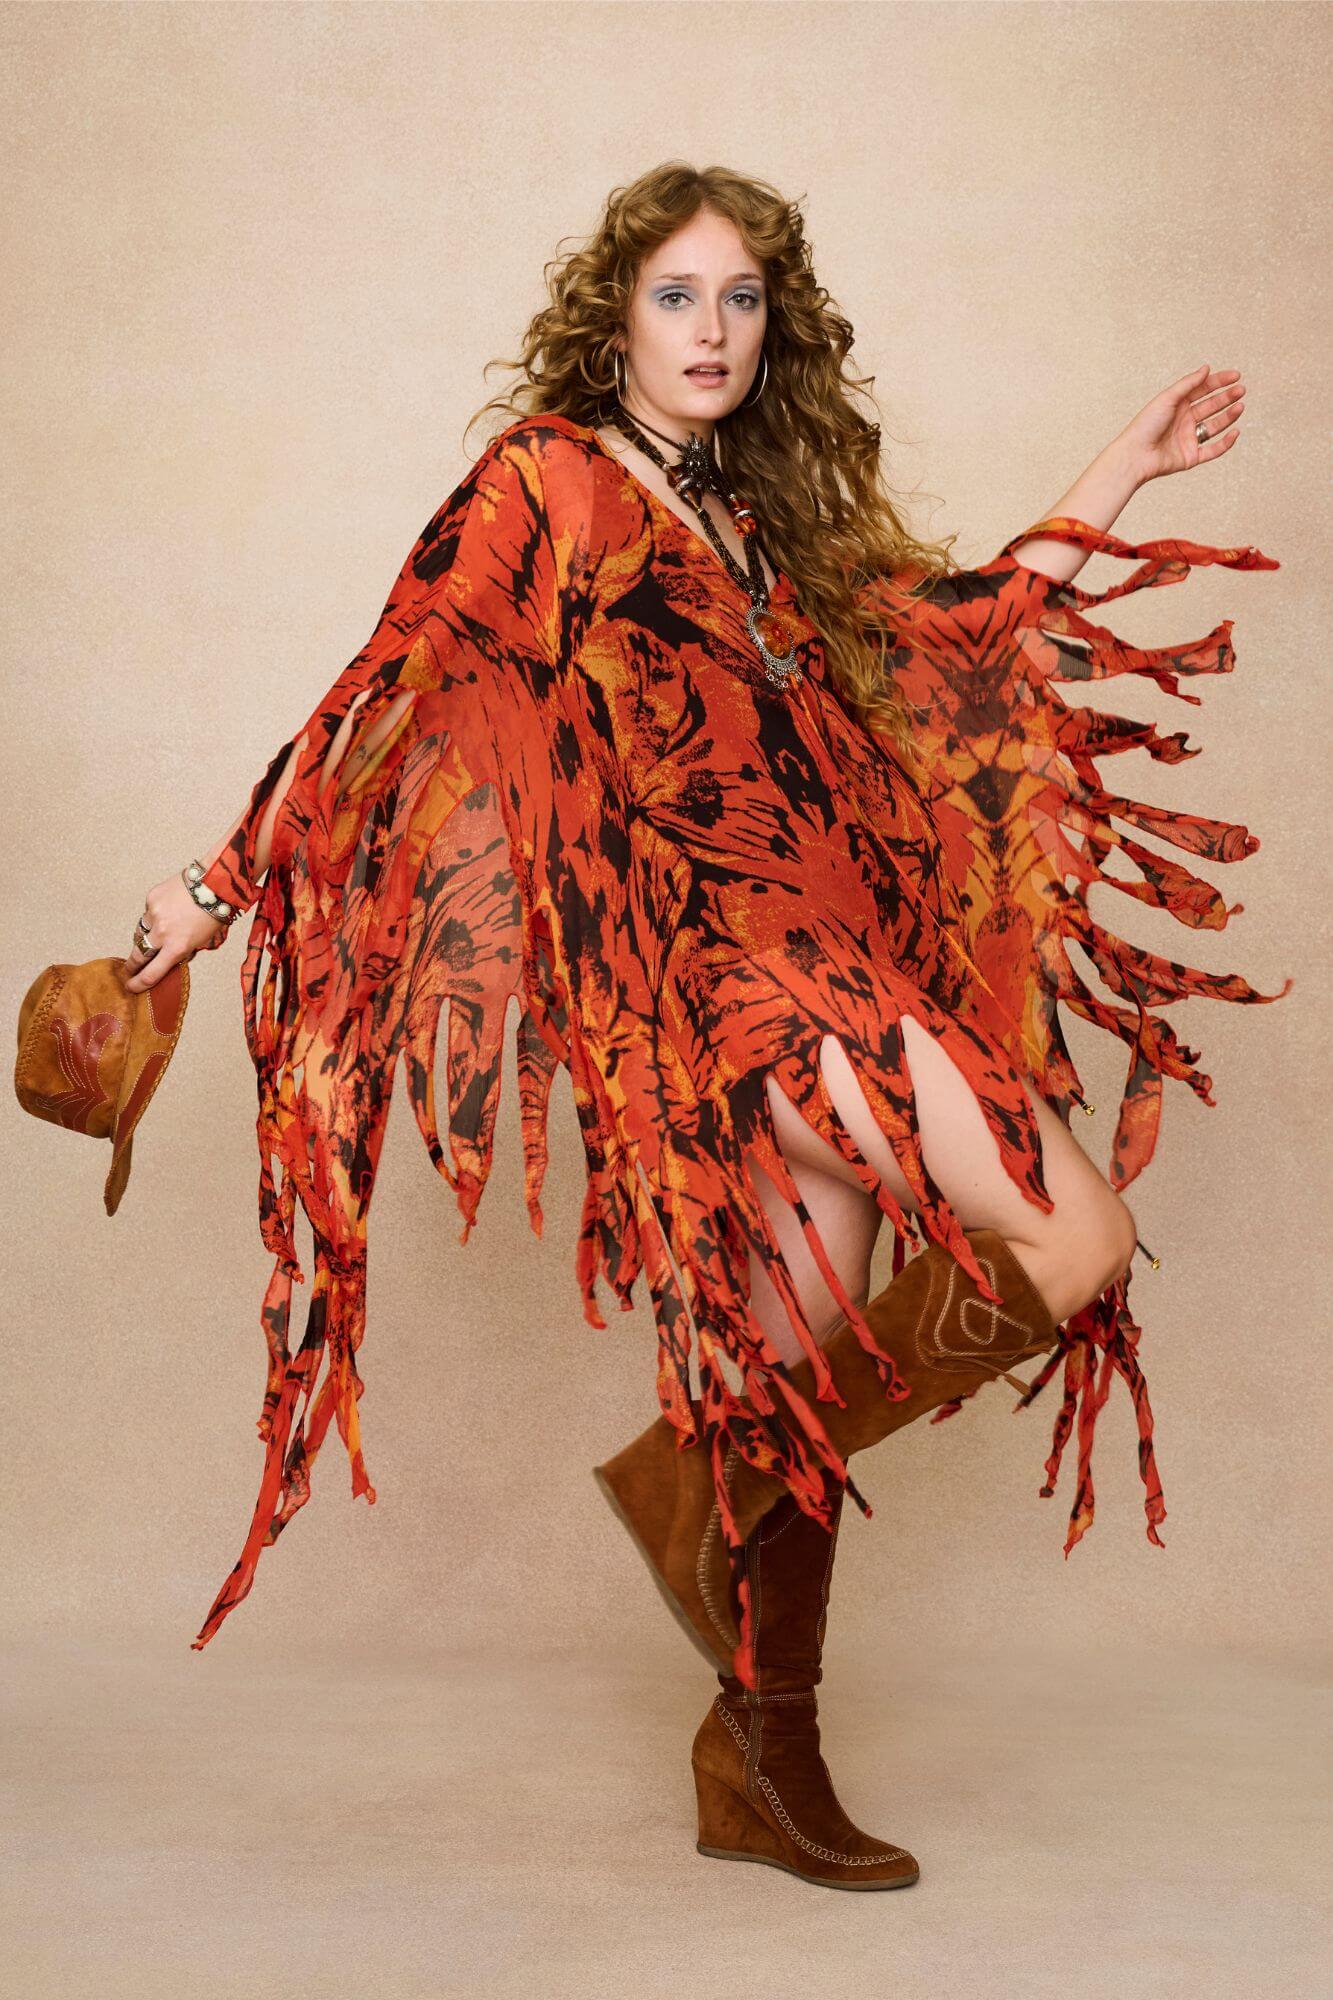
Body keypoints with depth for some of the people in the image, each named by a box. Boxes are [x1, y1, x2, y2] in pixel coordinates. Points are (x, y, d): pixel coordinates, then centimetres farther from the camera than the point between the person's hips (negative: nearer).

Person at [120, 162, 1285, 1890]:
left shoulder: (759, 521, 21)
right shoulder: (544, 480, 1)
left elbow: (963, 631, 24)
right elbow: (400, 687, -1)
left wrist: (1133, 463, 27)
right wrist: (230, 878, -1)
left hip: (808, 964, 7)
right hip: (691, 950, -7)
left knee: (809, 1372, 8)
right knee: (1075, 1243, -15)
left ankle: (763, 1761, 24)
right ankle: (694, 1472, -1)